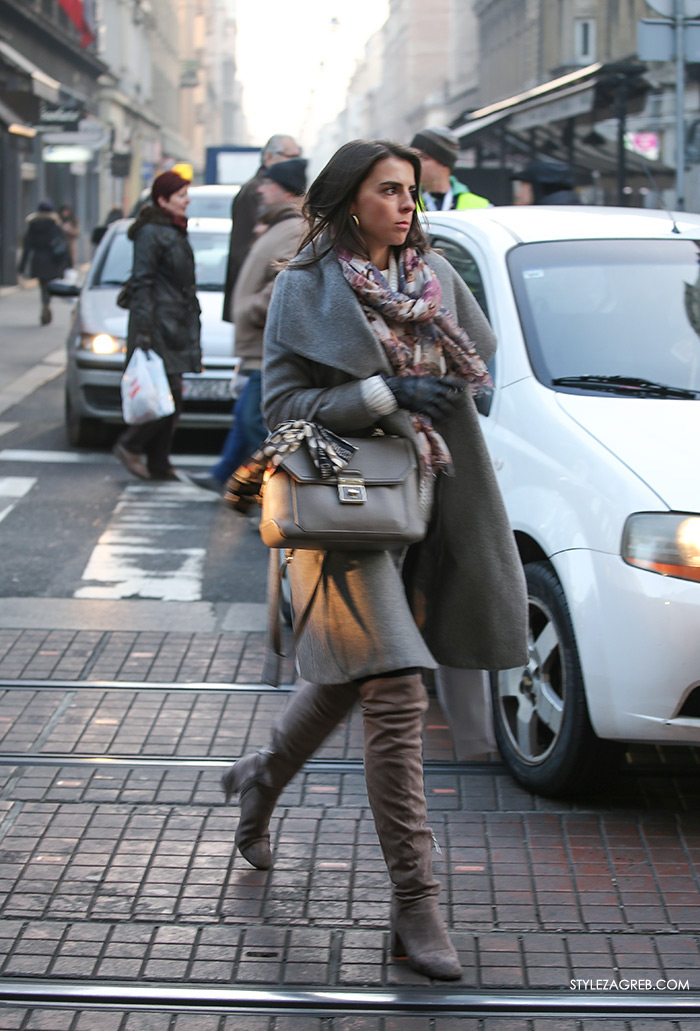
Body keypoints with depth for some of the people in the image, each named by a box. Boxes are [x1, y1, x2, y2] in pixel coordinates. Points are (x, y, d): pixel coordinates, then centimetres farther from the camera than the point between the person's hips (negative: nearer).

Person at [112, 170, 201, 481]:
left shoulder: (175, 232, 19)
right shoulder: (150, 233, -11)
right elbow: (141, 283, -15)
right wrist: (143, 331, -21)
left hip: (177, 324, 9)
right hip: (159, 324, -9)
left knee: (171, 399, 7)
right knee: (169, 394, -12)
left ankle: (158, 463, 10)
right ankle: (129, 445, 2)